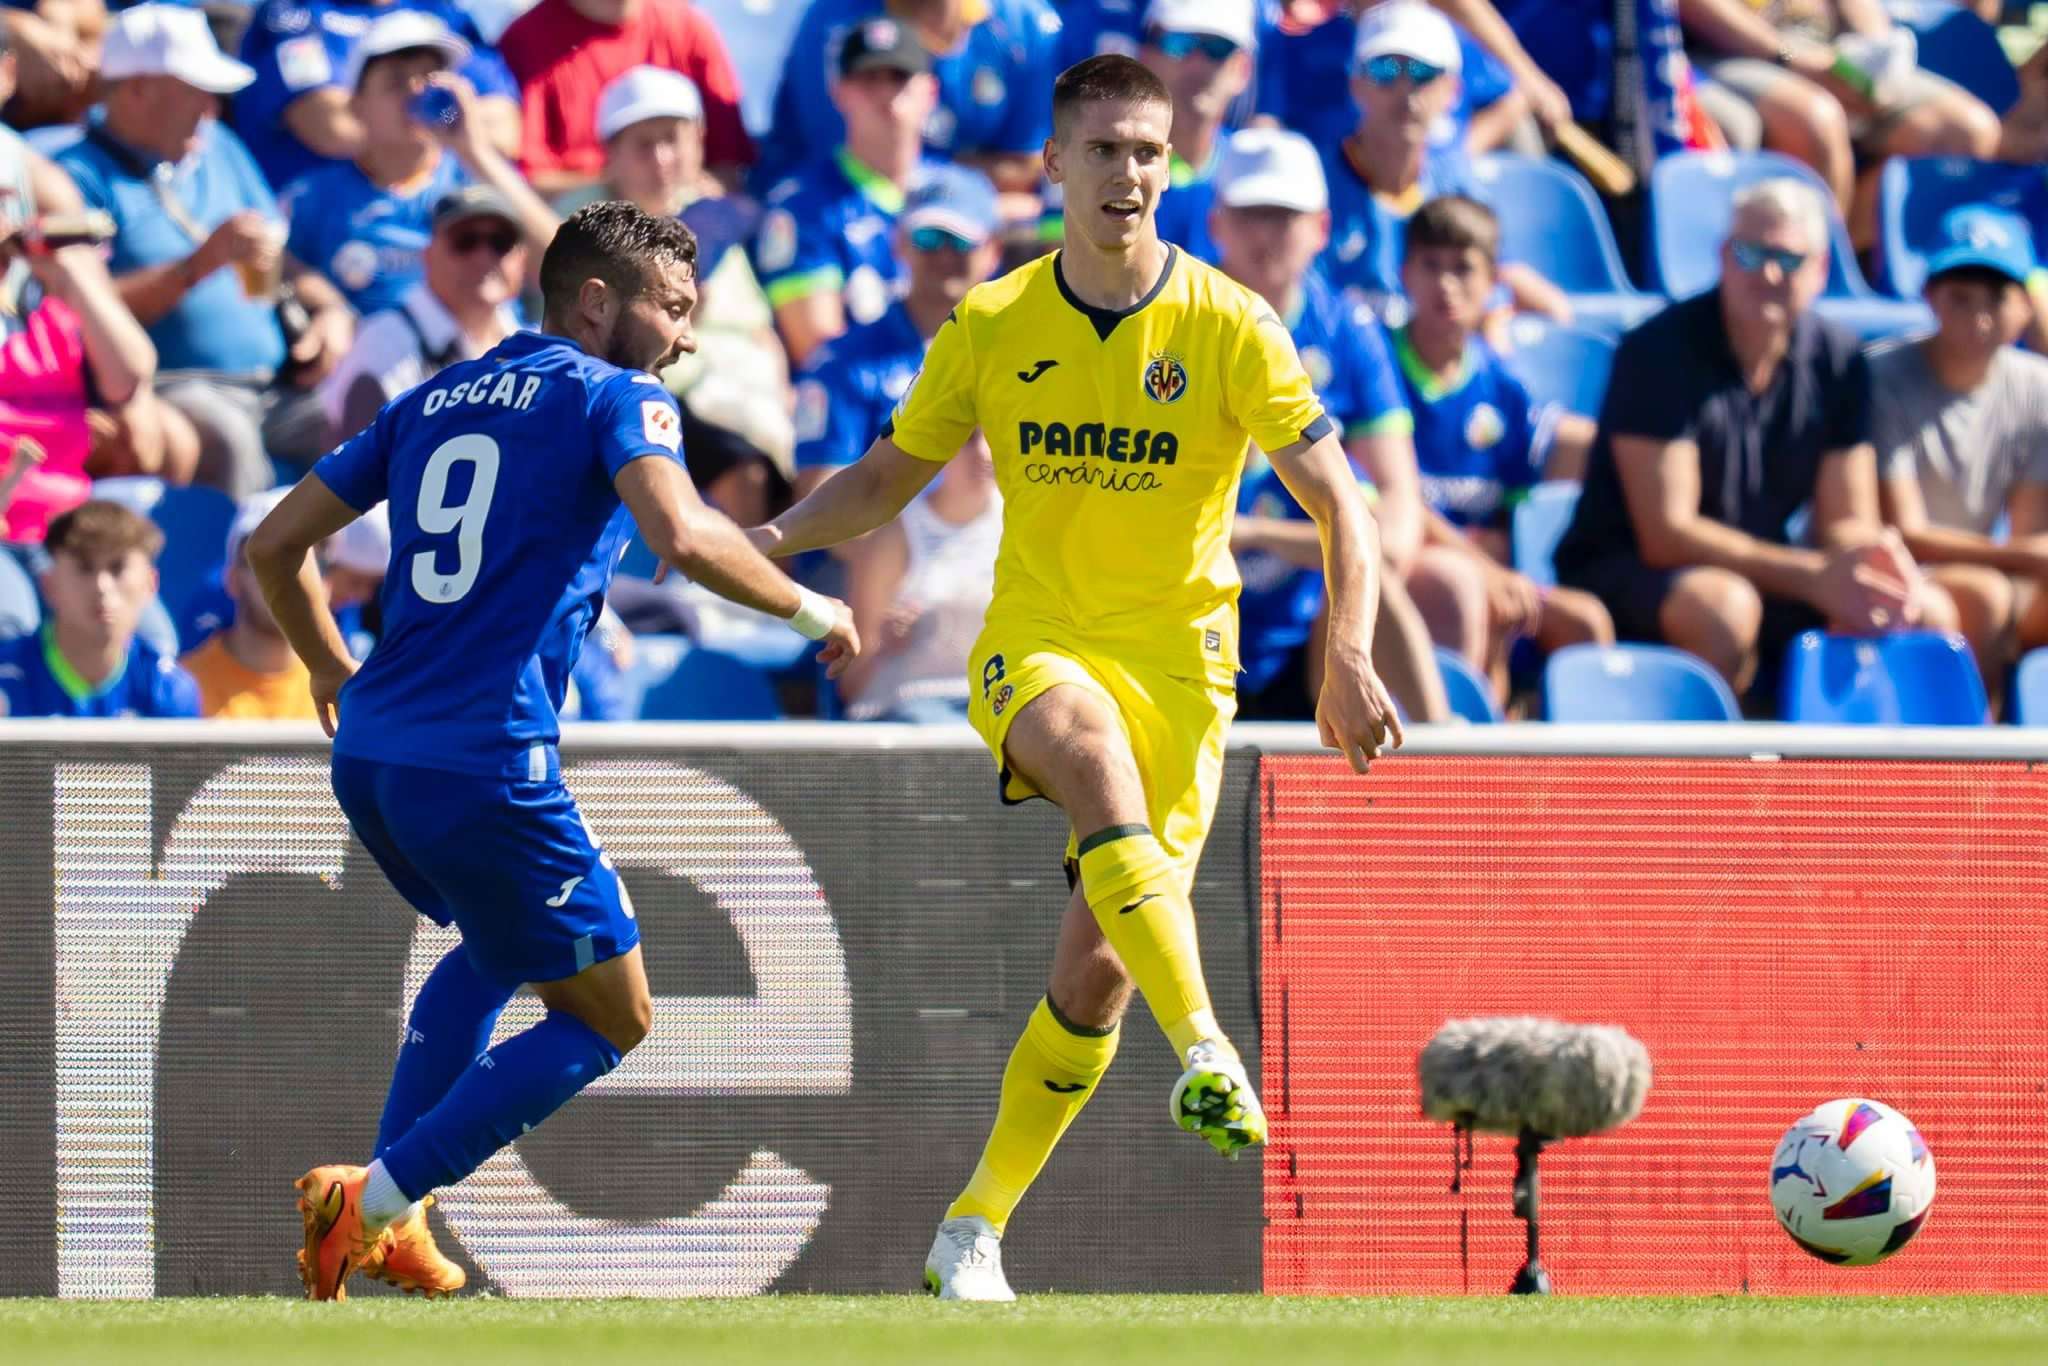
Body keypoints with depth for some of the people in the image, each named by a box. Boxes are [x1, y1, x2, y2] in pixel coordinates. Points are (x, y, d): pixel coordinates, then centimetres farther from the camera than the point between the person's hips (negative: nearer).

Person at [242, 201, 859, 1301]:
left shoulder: (435, 400, 19)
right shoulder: (613, 399, -1)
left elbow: (275, 546, 21)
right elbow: (683, 537, -20)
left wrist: (331, 671, 36)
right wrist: (806, 609, -4)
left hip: (368, 756, 8)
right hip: (485, 765, -8)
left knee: (495, 945, 33)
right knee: (609, 1016, 8)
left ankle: (386, 1214, 20)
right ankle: (376, 1200, -3)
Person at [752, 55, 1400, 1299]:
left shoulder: (1228, 328, -7)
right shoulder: (992, 328, 0)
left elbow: (1340, 505, -8)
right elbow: (890, 476, 12)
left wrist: (1349, 660, -23)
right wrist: (768, 539, -6)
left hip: (1178, 663, 0)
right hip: (1036, 646, 0)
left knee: (1096, 968, -6)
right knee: (1096, 753, -37)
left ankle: (974, 1236, 9)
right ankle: (1205, 1051, -47)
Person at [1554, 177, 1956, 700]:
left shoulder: (1837, 362, 2)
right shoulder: (1659, 352, -14)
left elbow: (1846, 522, 4)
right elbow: (1665, 533, -19)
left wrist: (1874, 558, -23)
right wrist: (1812, 576, -28)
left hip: (1761, 574, 6)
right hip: (1623, 577, -6)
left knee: (1928, 614, -16)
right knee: (1723, 607, -39)